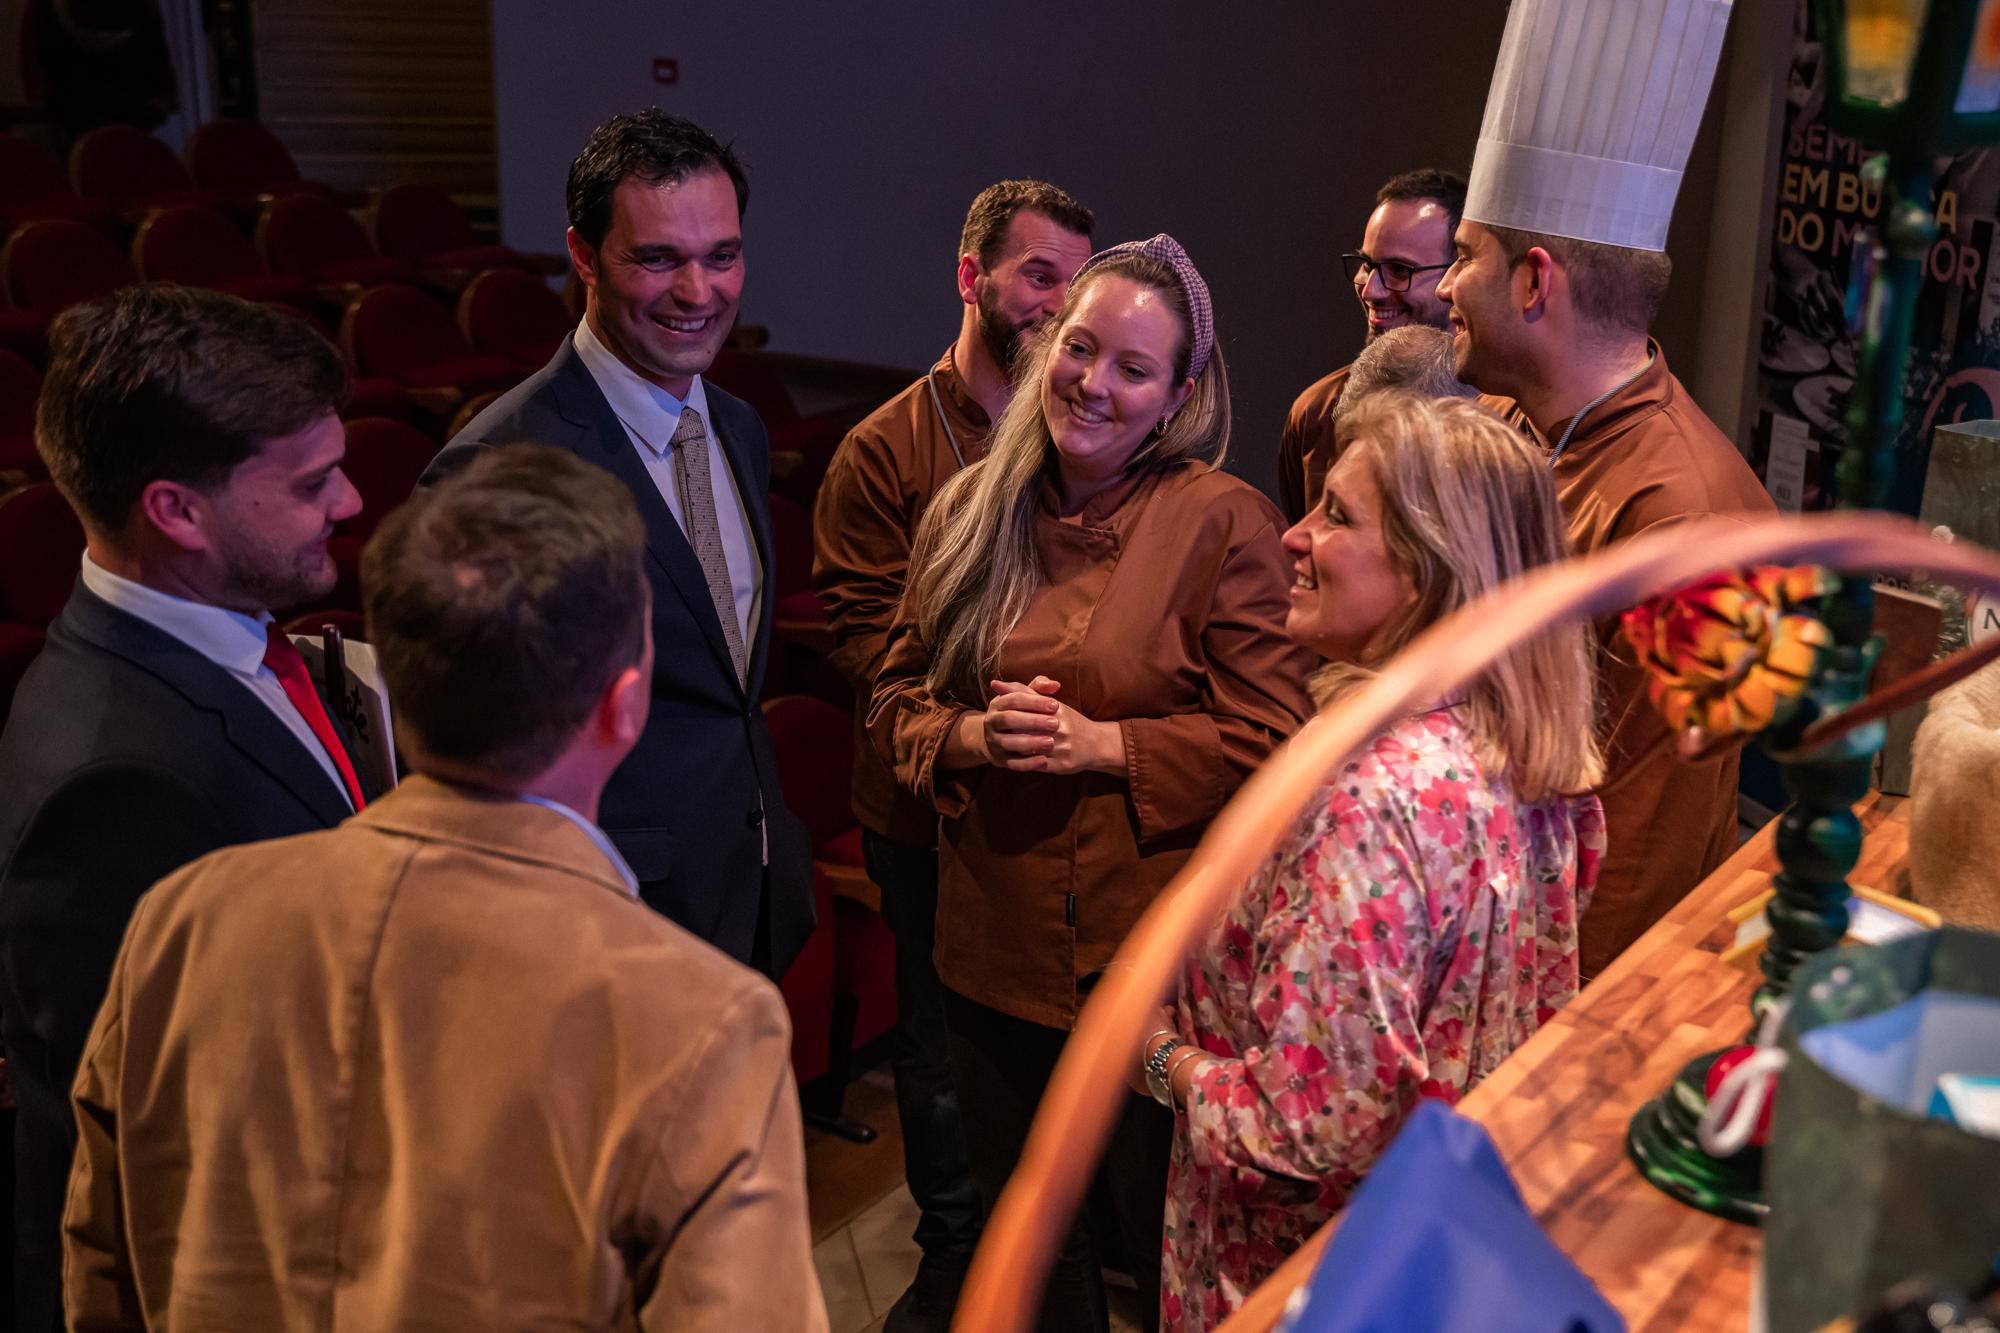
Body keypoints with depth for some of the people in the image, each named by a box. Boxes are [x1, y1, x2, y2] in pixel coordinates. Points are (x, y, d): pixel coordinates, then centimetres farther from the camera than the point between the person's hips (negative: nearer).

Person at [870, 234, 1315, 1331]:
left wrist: (1102, 744, -21)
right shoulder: (968, 512, 3)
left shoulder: (1223, 520, -11)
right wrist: (973, 736, -13)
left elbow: (1271, 737, -13)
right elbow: (897, 698, 7)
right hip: (994, 945, 5)